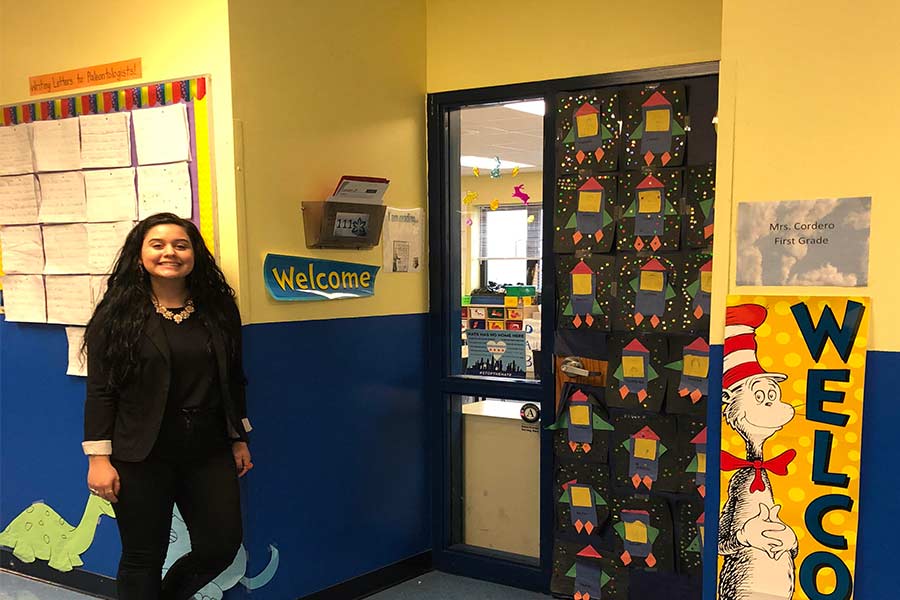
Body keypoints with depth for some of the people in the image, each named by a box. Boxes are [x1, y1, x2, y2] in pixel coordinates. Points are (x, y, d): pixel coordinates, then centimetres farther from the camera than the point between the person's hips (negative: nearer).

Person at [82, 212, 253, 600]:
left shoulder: (219, 310, 4)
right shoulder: (117, 313, -5)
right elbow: (100, 390, -6)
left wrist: (239, 440, 11)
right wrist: (99, 458, -10)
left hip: (208, 453, 4)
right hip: (141, 456, -3)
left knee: (221, 546, 9)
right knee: (144, 557, 8)